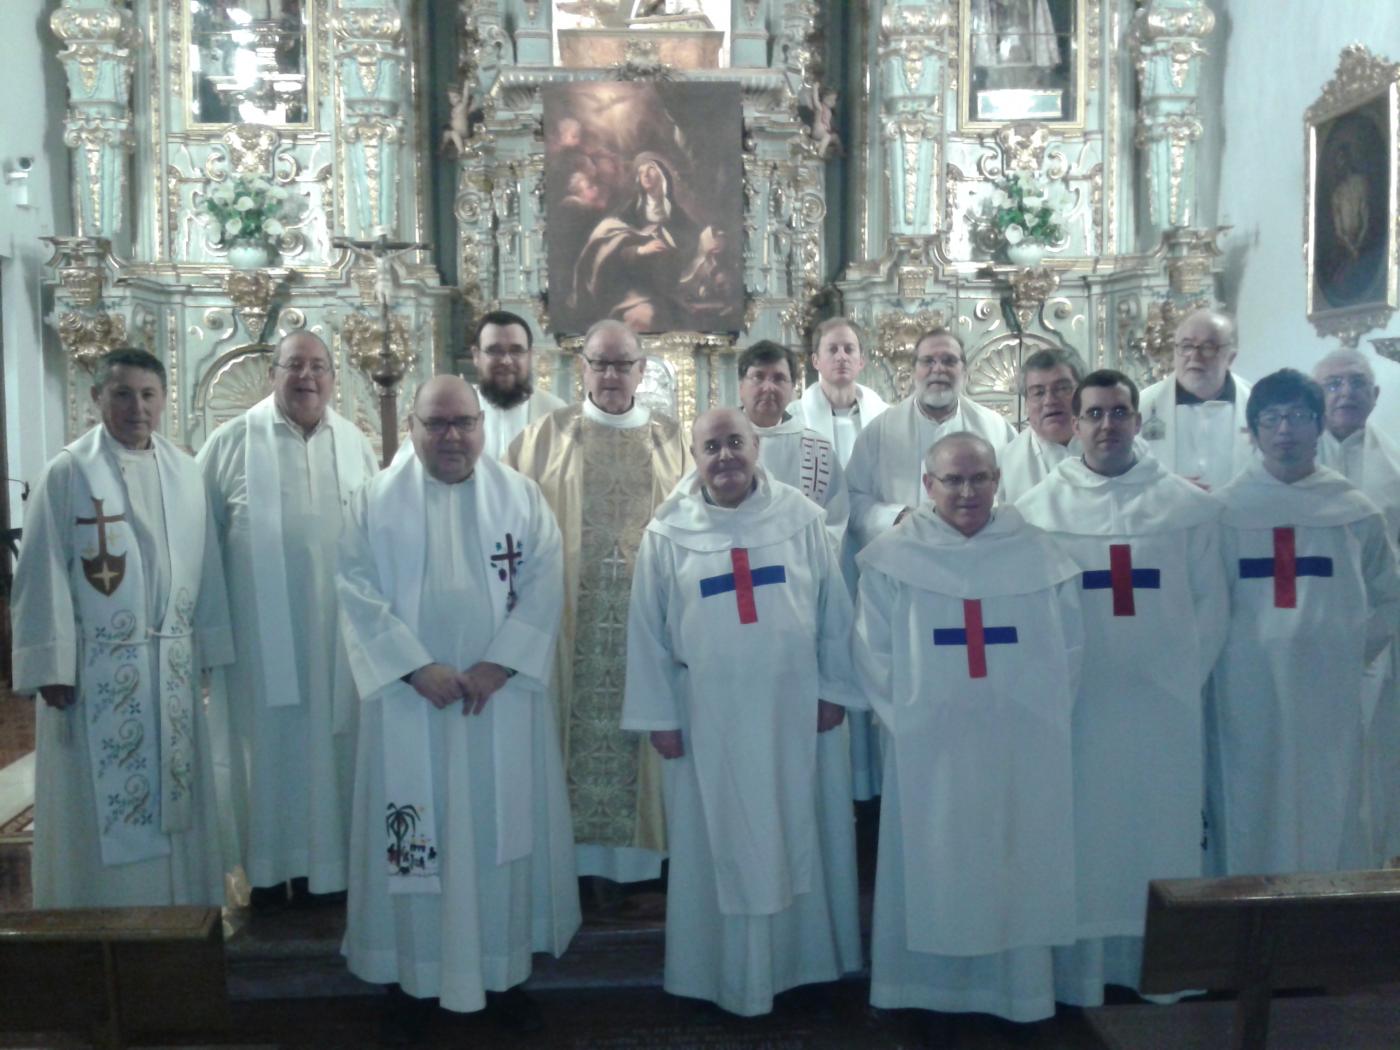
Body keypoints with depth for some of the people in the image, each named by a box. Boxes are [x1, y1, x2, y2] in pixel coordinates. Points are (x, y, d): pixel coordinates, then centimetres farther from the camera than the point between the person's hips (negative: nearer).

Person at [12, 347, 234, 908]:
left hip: (171, 666, 4)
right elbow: (43, 574, -9)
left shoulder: (184, 471, 6)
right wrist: (51, 666, -12)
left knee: (174, 797, 12)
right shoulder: (68, 472, -7)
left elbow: (204, 565, 9)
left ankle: (180, 910, 26)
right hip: (96, 668, -4)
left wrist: (209, 646, 8)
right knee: (100, 805, 4)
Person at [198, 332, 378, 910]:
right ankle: (270, 866, 19)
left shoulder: (354, 443, 8)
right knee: (270, 744, 6)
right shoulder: (232, 441, -1)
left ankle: (327, 859, 22)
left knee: (330, 741, 9)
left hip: (338, 627, 3)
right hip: (262, 627, -2)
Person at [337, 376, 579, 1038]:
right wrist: (417, 667, -15)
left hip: (502, 699, 1)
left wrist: (497, 665, -13)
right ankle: (411, 979, 21)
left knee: (503, 831, 9)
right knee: (413, 840, 7)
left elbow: (544, 586, -3)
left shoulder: (521, 496, 3)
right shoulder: (376, 501, 1)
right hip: (409, 700, -1)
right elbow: (358, 593, -6)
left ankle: (504, 973, 23)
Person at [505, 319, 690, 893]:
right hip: (570, 617, -1)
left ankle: (625, 854, 15)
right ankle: (571, 854, 12)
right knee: (575, 732, 2)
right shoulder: (545, 436, 6)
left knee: (634, 733, 4)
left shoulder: (670, 439, 10)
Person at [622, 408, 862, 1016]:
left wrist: (834, 689, 1)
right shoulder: (668, 531, -2)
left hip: (796, 706, 1)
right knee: (723, 847, 9)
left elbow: (834, 609, 3)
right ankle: (731, 971, 24)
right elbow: (648, 629, 0)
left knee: (801, 836, 12)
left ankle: (804, 956, 30)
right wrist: (658, 715, -2)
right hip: (711, 716, -1)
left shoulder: (800, 517, -1)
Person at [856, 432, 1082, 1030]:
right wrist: (906, 719, -8)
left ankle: (1017, 985, 26)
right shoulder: (893, 559, -4)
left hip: (1021, 746, 2)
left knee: (1016, 865, 11)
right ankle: (925, 984, 23)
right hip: (928, 746, -2)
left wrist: (1038, 715, -1)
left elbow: (1069, 648, 5)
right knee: (930, 866, 8)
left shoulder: (1037, 555, 2)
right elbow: (874, 653, -3)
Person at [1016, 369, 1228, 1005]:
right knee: (1081, 838, 5)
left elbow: (1210, 601, 4)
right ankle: (1078, 971, 16)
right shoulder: (1037, 509, 0)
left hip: (1165, 704, 1)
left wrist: (1186, 676, -1)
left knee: (1162, 831, 9)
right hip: (1076, 706, -1)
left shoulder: (1187, 505, 2)